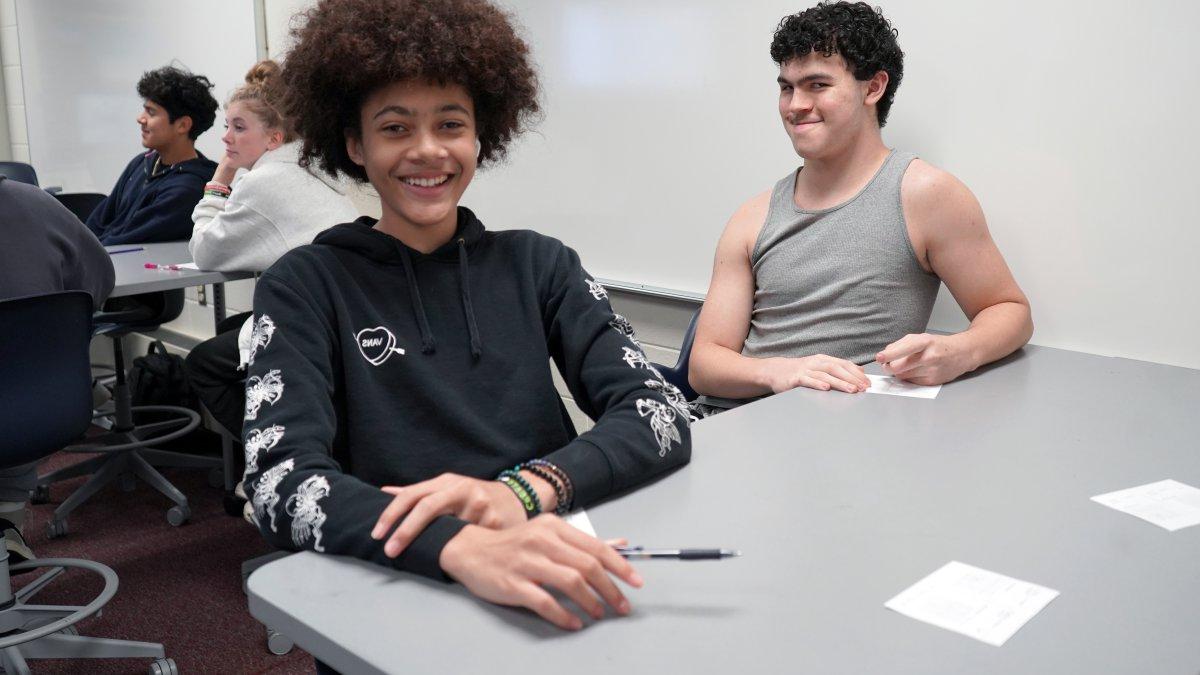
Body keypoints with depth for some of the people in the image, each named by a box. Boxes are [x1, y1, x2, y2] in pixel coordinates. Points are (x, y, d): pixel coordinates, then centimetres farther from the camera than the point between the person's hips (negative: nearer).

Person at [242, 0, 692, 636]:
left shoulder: (539, 264, 6)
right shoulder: (306, 285, 0)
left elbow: (662, 416, -4)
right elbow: (281, 481, -14)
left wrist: (523, 489, -22)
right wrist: (459, 546, -31)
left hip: (558, 594, 2)